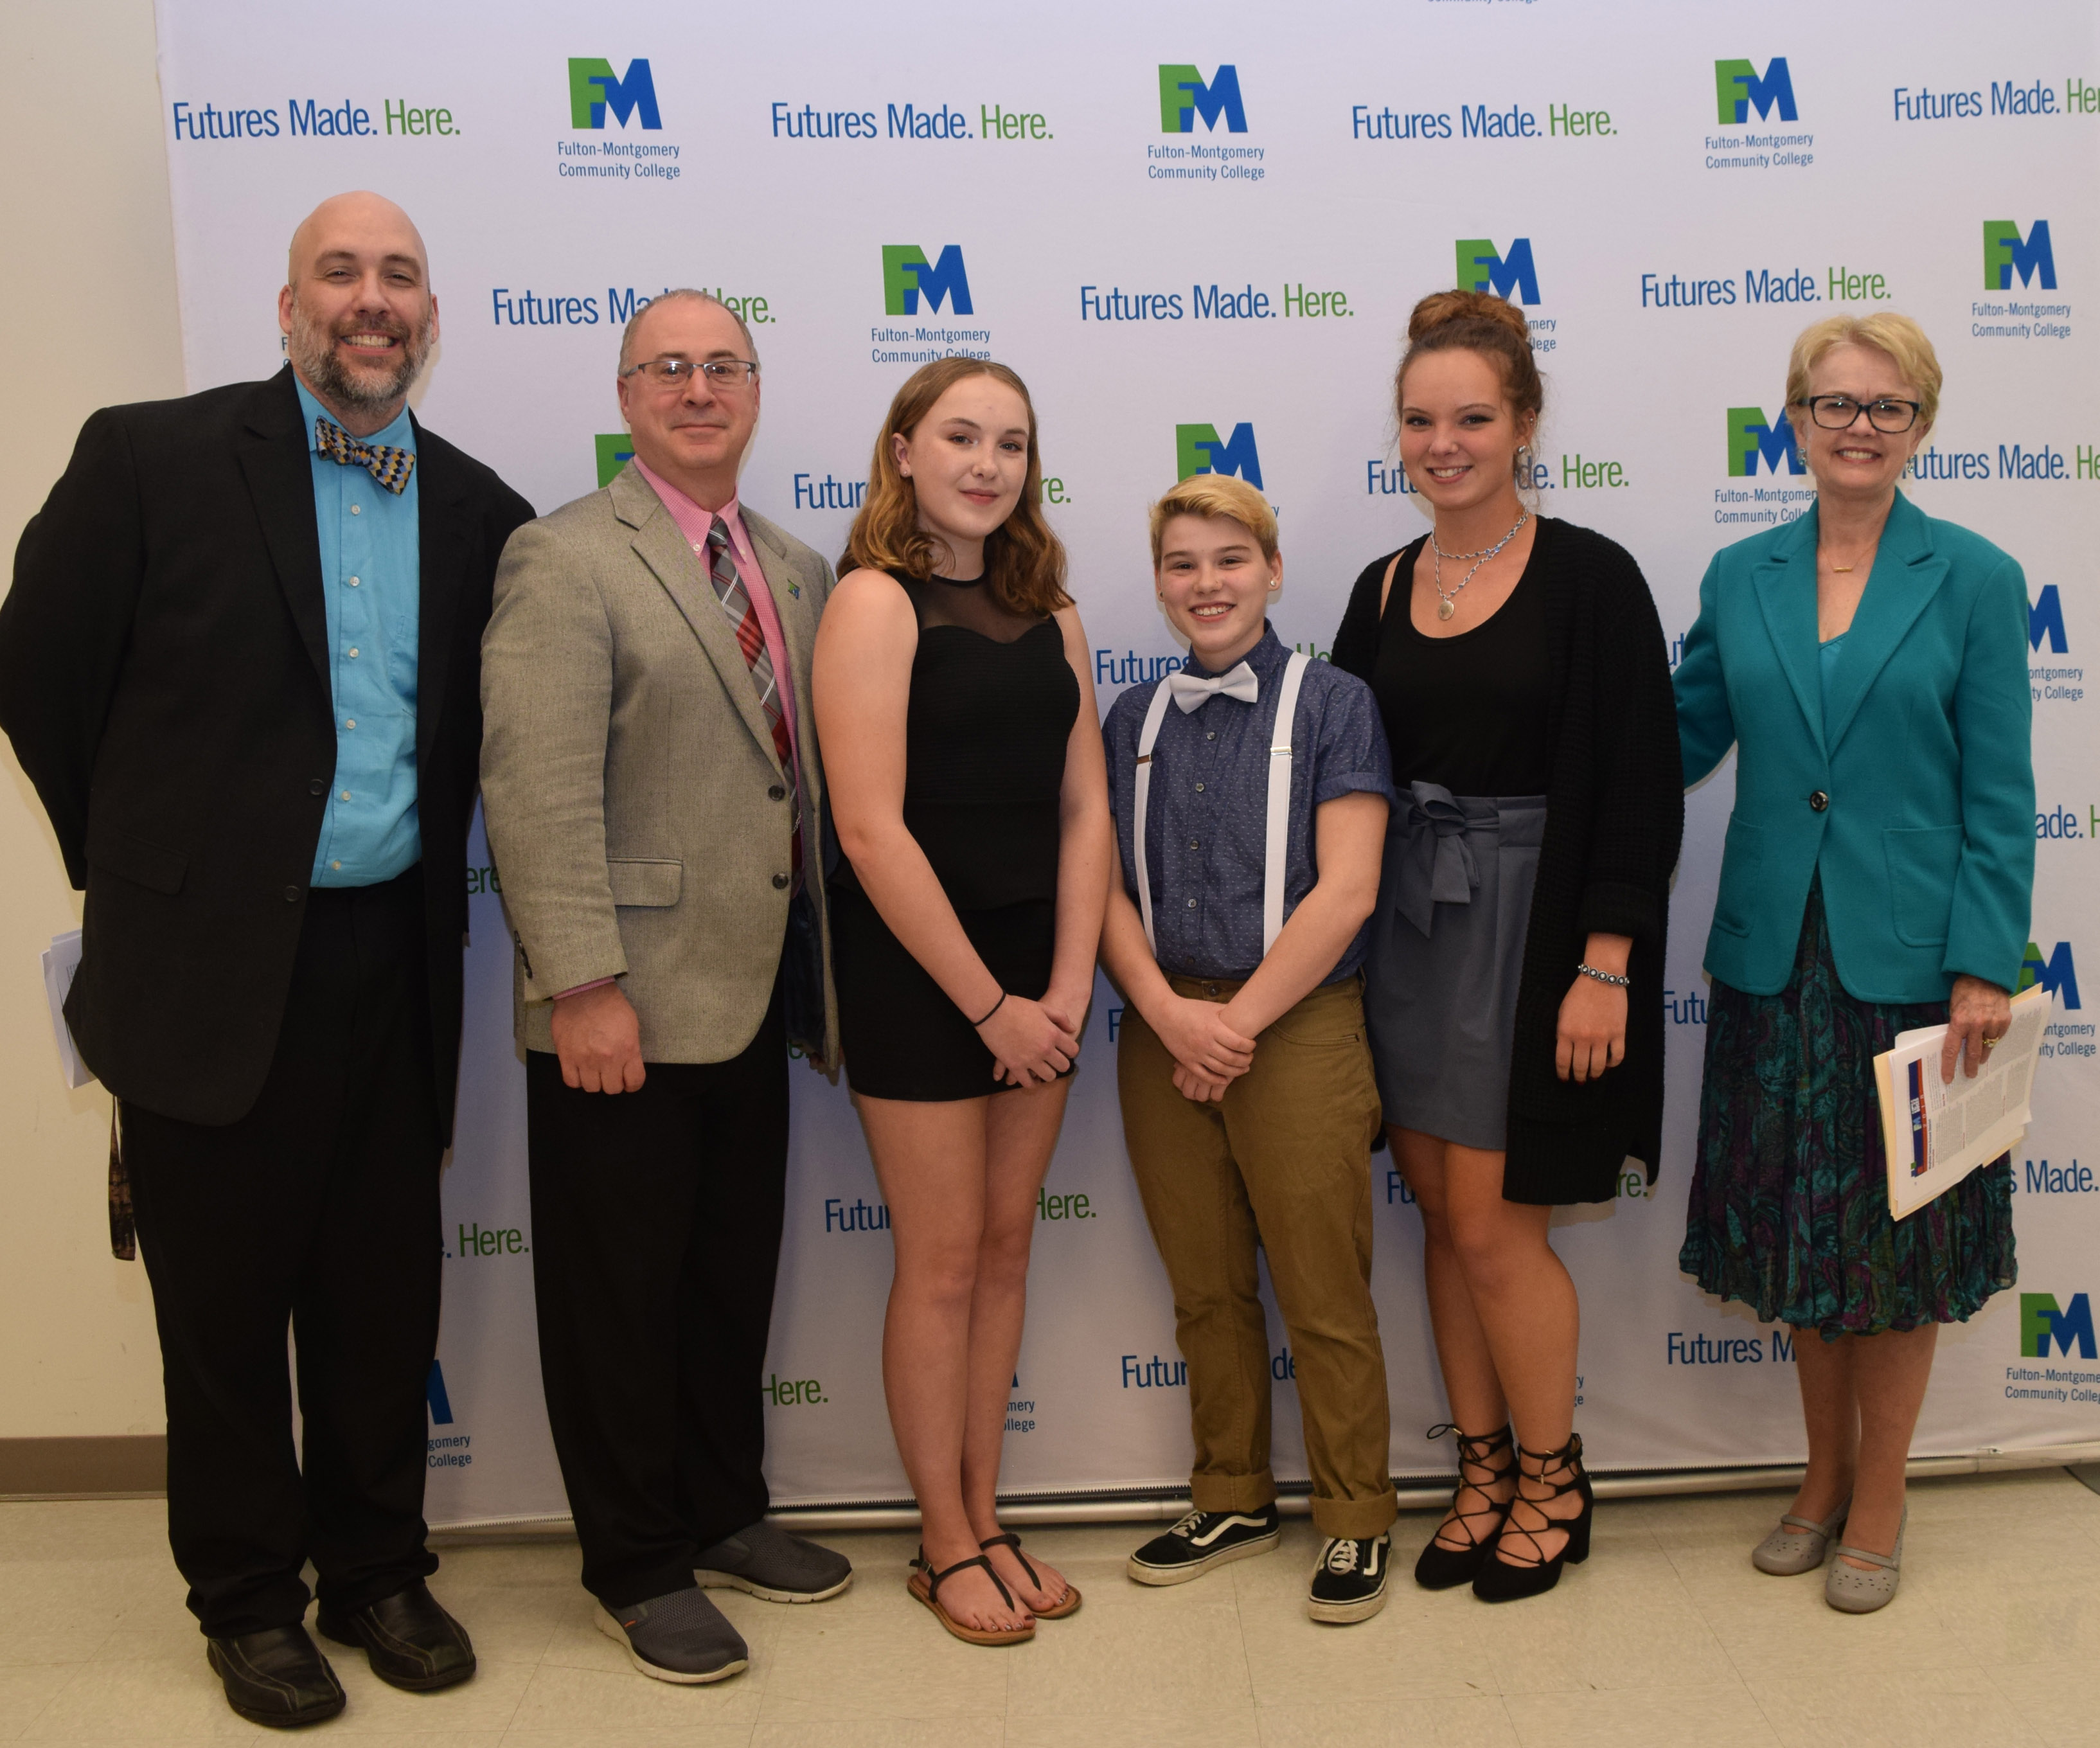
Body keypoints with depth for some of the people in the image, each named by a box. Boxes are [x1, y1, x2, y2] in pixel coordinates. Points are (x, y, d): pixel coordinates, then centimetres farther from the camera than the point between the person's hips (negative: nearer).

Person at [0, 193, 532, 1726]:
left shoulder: (477, 510, 6)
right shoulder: (151, 459, -5)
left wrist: (426, 857, 10)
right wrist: (139, 861, 5)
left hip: (392, 961, 3)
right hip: (211, 963, -3)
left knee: (385, 1295, 13)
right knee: (225, 1299, 10)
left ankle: (376, 1569, 33)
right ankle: (248, 1597, 29)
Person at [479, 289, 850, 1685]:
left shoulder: (797, 570, 13)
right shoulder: (566, 560, -9)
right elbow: (539, 789, -17)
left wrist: (823, 964, 10)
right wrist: (585, 983, -22)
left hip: (750, 995, 7)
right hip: (625, 1011, -7)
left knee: (737, 1277, 18)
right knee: (623, 1294, 7)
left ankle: (725, 1513, 37)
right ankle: (637, 1568, 24)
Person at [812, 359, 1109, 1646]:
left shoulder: (1050, 612, 9)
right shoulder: (877, 602, -10)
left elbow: (1085, 808, 6)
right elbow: (872, 830, -16)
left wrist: (1067, 985, -5)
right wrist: (988, 1004, -14)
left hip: (1034, 974, 6)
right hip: (916, 973, -6)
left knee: (1007, 1246, 13)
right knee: (943, 1263, 4)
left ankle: (986, 1516, 28)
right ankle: (947, 1543, 22)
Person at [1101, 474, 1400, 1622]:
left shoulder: (1331, 703, -2)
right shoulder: (1135, 719, 10)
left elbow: (1345, 891, -11)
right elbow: (1106, 885, 4)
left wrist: (1238, 1020, -13)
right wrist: (1167, 1009, -11)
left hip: (1296, 1030, -4)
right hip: (1163, 1034, 4)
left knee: (1324, 1297, 3)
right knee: (1205, 1290, 14)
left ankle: (1355, 1520, 21)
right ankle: (1233, 1501, 31)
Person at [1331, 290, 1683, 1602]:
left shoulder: (1589, 577, -8)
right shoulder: (1384, 589, 7)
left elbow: (1639, 785, -11)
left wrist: (1604, 965, -16)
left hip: (1533, 928, -5)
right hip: (1406, 924, 5)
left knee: (1491, 1222, -1)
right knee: (1443, 1212, 11)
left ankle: (1555, 1481, 22)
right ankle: (1486, 1468, 28)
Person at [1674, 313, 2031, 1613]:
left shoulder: (1973, 580, -3)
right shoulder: (1740, 578, 5)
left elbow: (1999, 796, -6)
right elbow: (1679, 740, 8)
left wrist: (1984, 967, -12)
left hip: (1909, 960, -3)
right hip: (1775, 958, 3)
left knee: (1896, 1237, 9)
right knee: (1799, 1226, 13)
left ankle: (1878, 1505, 27)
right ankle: (1824, 1477, 33)